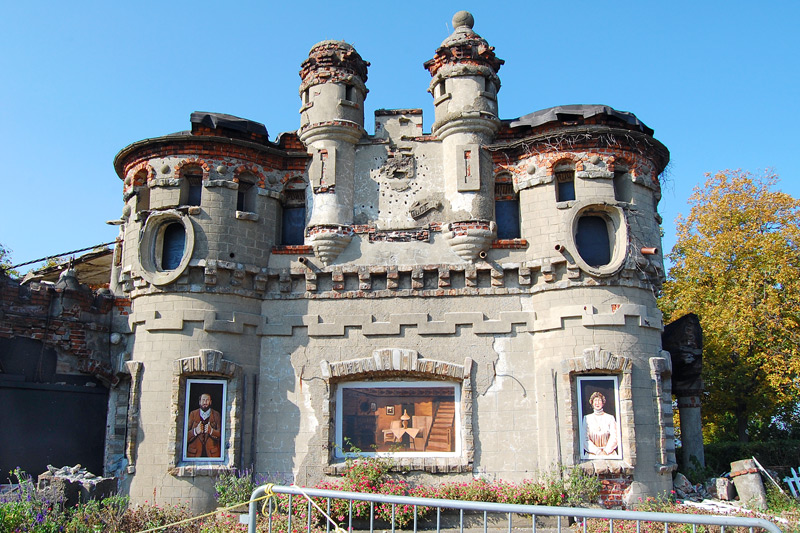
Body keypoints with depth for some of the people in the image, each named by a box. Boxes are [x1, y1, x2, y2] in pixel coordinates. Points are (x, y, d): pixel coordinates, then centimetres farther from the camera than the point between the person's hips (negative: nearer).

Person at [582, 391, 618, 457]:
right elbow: (585, 439, 2)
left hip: (609, 453, 0)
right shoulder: (587, 418, 10)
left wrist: (606, 451, -10)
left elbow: (613, 437, 3)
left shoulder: (610, 418, 11)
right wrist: (597, 451, -10)